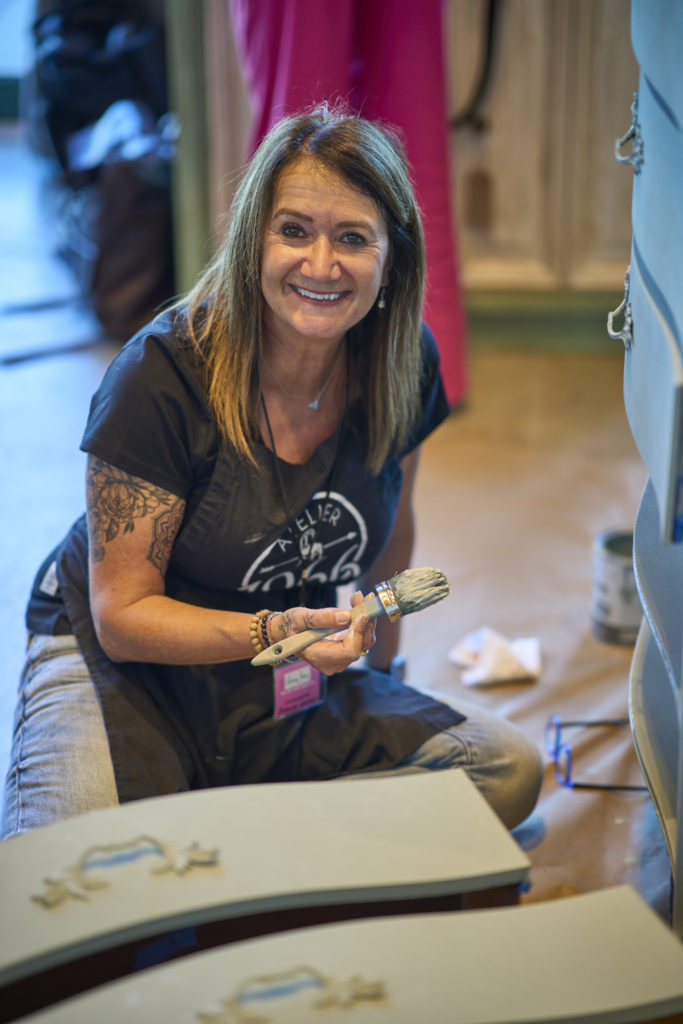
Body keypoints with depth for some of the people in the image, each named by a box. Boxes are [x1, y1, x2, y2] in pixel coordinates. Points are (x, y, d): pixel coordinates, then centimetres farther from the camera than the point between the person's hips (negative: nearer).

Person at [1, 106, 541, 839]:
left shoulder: (403, 363, -6)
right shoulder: (161, 374, -21)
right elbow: (123, 615, -17)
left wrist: (377, 653, 26)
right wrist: (271, 632, -31)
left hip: (293, 695, 6)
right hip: (123, 668, -5)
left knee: (509, 770, -13)